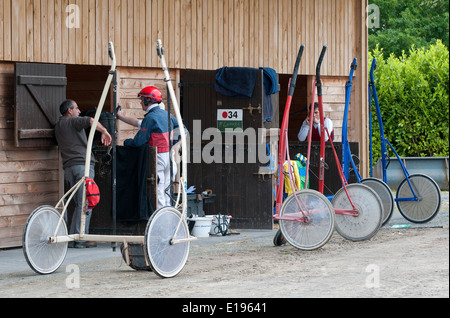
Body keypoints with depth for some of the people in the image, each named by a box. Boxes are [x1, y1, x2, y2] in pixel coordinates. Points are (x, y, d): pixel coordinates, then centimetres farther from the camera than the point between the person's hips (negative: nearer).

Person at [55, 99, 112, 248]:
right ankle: (80, 239, -12)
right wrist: (104, 131, -16)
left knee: (79, 204, 11)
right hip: (82, 164, -8)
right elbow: (90, 121, -20)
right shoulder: (73, 121, -1)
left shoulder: (58, 126, 23)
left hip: (68, 167, 8)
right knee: (85, 204, -8)